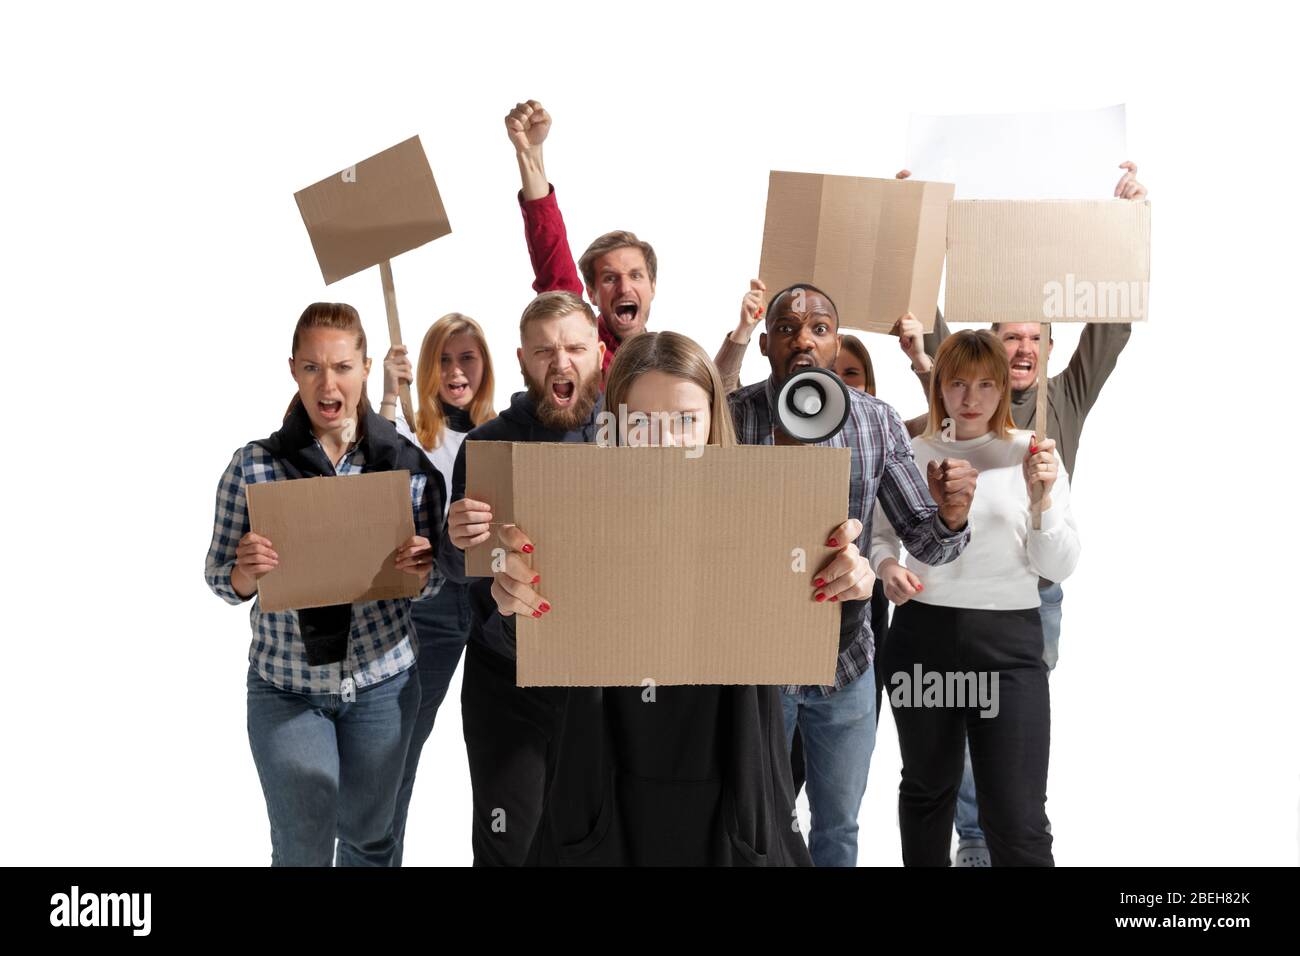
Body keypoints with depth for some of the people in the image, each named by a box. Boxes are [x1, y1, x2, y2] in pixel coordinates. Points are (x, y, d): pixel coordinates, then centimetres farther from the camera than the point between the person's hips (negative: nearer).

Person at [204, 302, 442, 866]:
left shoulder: (410, 465, -5)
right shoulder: (253, 466, -8)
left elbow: (434, 582, 3)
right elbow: (220, 581, -1)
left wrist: (422, 569, -19)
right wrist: (247, 571, -23)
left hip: (384, 681, 1)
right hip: (285, 686, -1)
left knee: (369, 837, 18)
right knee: (302, 850, 7)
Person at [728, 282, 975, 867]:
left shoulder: (878, 422, -7)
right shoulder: (729, 417, -14)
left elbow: (927, 544, -6)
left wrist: (950, 515, -28)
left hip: (846, 661, 2)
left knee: (838, 827, 21)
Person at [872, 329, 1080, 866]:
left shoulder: (1032, 455, -1)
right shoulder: (912, 453, 3)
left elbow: (1059, 568, -3)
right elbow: (881, 533, 16)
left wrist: (1042, 498, -19)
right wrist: (886, 565, -6)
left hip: (1008, 640, -2)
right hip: (922, 634, 2)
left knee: (1018, 822, -7)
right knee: (927, 787, 19)